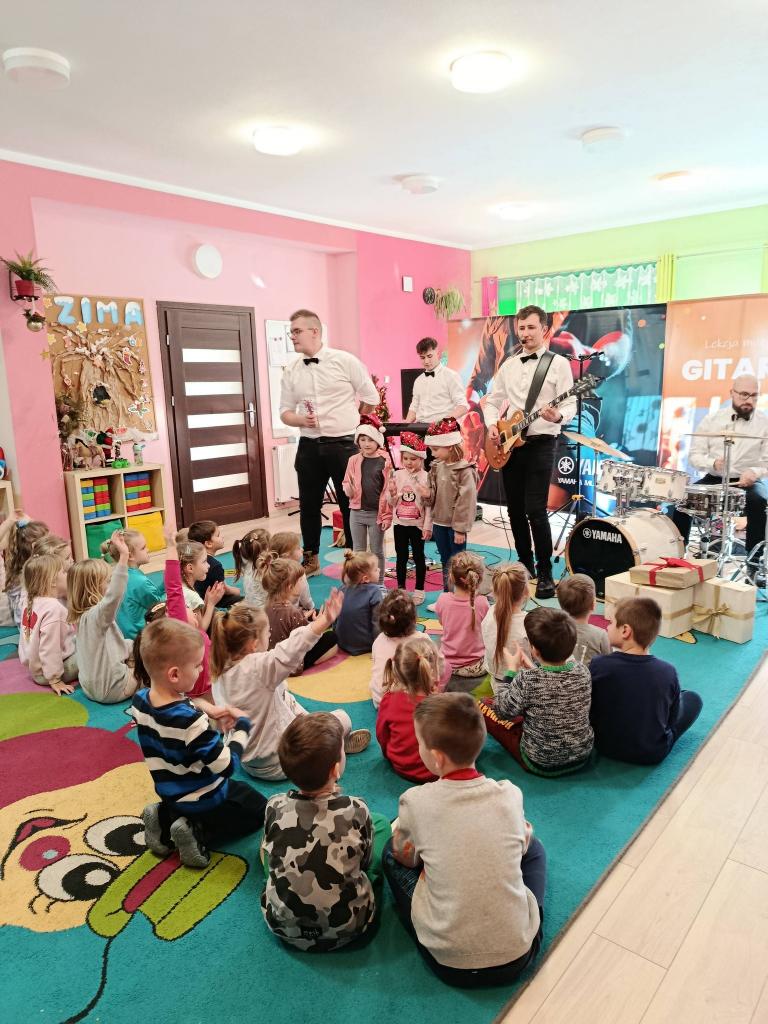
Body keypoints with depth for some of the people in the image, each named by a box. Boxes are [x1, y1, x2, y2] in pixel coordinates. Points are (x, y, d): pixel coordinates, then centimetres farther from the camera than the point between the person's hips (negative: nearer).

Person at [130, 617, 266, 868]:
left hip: (169, 792, 7)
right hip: (203, 800, -7)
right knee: (258, 808, 18)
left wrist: (207, 710, -4)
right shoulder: (192, 723, -39)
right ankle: (198, 834, -1)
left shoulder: (140, 701, -15)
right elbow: (227, 766, -29)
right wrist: (242, 726, -16)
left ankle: (164, 820, 13)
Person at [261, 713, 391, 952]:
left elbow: (268, 859, 2)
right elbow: (365, 861, -3)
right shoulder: (356, 810, -23)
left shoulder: (274, 807, -18)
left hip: (283, 927, 2)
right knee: (380, 822, 12)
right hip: (349, 929, -1)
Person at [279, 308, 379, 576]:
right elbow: (285, 412, 9)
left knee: (351, 504, 5)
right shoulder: (291, 371, 6)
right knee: (309, 505, 11)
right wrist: (302, 419, -11)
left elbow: (371, 398, 2)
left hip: (343, 444, -4)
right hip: (309, 446, 4)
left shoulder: (345, 361, -5)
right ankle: (311, 559, 29)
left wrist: (346, 420, 10)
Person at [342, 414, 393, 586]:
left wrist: (387, 515, -8)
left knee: (377, 551, 8)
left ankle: (379, 585, 20)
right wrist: (348, 489, -14)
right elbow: (346, 484, 10)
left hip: (376, 513, -3)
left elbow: (389, 490, -7)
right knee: (358, 551, 12)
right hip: (357, 512, 3)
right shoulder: (354, 460, 3)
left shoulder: (386, 461, -7)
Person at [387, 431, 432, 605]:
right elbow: (392, 502, 4)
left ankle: (419, 590, 21)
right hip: (399, 523, 3)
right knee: (401, 556, 13)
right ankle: (401, 588, 26)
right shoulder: (397, 475, -1)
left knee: (418, 556, 8)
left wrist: (428, 526, -10)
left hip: (418, 524, -3)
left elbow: (429, 505, -8)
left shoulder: (426, 477, -9)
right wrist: (391, 493, -18)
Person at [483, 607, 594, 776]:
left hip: (541, 764, -6)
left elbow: (503, 711, -12)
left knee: (483, 705, 4)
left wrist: (512, 670, -5)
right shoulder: (582, 672, -13)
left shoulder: (527, 680, -29)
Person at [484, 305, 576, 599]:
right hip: (508, 445, 6)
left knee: (535, 510, -12)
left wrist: (557, 416, -29)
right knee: (515, 509, 9)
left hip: (540, 443, -5)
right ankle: (525, 566, 23)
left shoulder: (558, 363, -2)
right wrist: (491, 425, 0)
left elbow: (570, 404, -8)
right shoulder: (508, 366, 14)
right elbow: (493, 401, 19)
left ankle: (545, 574, -1)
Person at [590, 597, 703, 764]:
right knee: (693, 698, 15)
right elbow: (673, 719, -6)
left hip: (605, 747, 2)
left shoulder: (597, 666, -23)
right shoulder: (668, 672, -21)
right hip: (653, 754, -2)